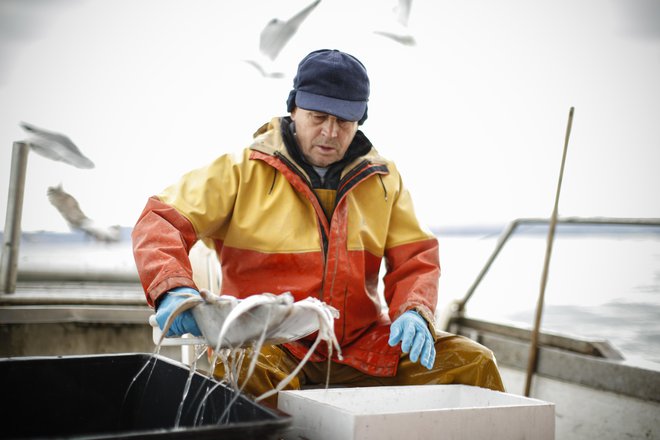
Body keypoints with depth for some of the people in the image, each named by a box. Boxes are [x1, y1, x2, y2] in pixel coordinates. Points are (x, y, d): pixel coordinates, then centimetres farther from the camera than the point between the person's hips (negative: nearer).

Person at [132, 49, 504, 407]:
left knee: (472, 363, -12)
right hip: (270, 344, -3)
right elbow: (163, 220, -4)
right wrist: (173, 288, -24)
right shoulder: (243, 169, 0)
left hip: (362, 344, 4)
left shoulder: (383, 178, 11)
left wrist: (414, 312, -10)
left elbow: (414, 258, 12)